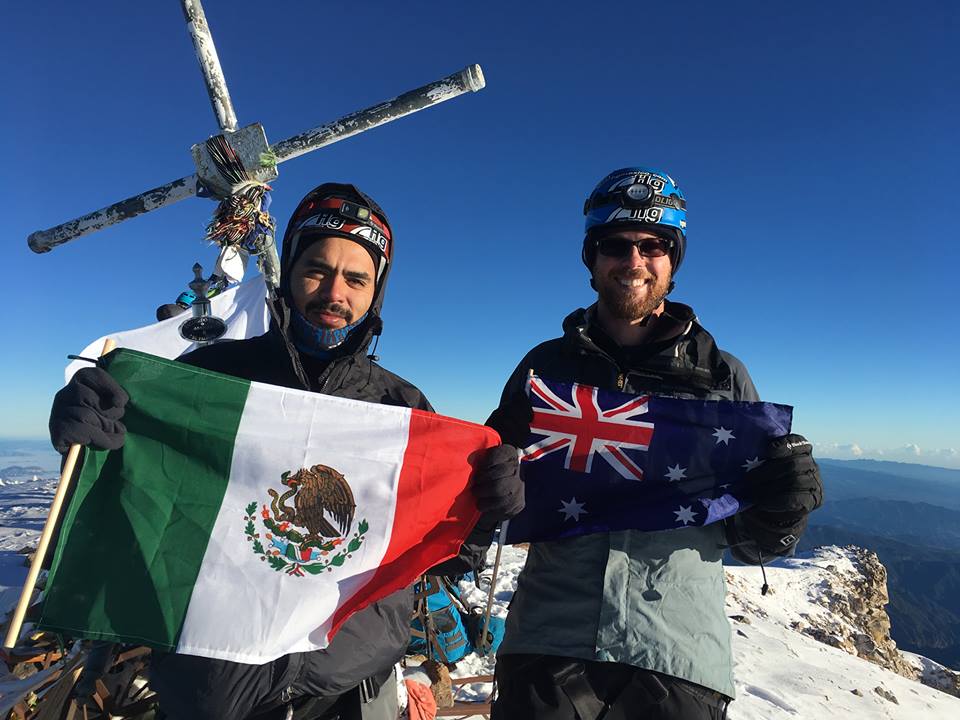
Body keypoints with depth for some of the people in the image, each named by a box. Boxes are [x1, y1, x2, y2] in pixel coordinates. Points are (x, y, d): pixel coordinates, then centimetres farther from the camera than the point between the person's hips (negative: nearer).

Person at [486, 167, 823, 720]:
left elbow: (751, 544, 9)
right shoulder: (548, 365, 4)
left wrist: (781, 512, -12)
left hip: (683, 661, 1)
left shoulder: (723, 377, 5)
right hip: (548, 648, 0)